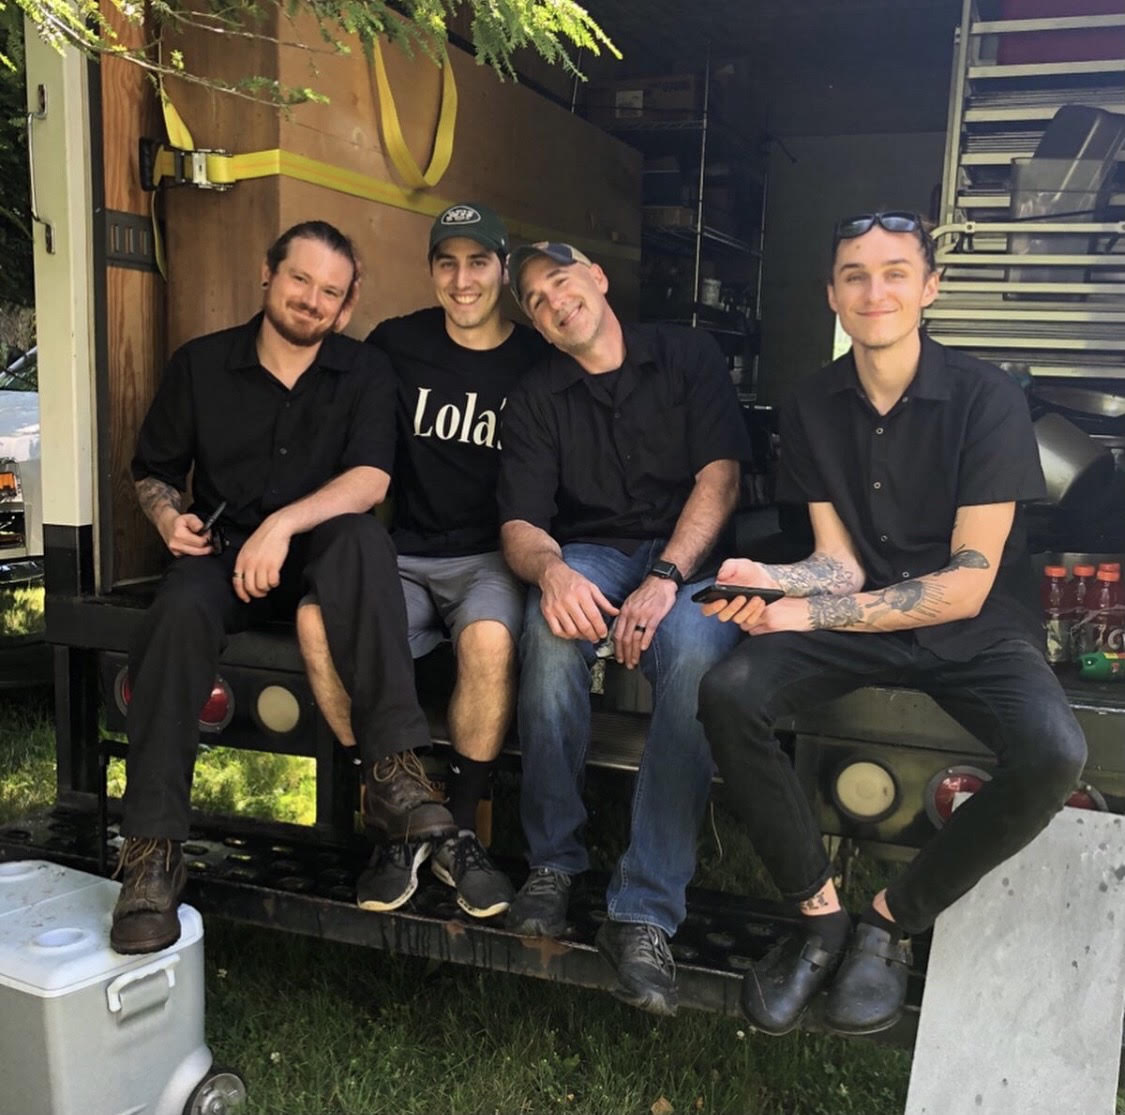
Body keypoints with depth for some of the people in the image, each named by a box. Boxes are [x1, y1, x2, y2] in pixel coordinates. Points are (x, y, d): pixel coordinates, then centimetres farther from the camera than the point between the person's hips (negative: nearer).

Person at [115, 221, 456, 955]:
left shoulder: (365, 373, 1)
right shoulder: (200, 365, 6)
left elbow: (371, 479, -15)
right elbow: (153, 471, 15)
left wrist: (283, 523, -29)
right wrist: (169, 516, -8)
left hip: (319, 556, -1)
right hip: (223, 552, 1)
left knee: (361, 534, -36)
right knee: (181, 611, -34)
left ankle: (394, 770, -40)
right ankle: (153, 848, -28)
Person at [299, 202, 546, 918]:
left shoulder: (539, 362, 5)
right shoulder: (395, 345, 9)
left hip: (492, 556, -2)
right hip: (407, 557, 2)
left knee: (489, 640, -36)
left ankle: (461, 833, -13)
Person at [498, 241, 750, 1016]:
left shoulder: (688, 356, 7)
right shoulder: (535, 400, 11)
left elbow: (719, 478, -4)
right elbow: (520, 524, 0)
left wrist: (665, 579, -20)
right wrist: (549, 569, -26)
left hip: (687, 554, -1)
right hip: (589, 554, 1)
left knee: (695, 646, -36)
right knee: (552, 630, -35)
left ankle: (646, 912, -31)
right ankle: (553, 860, -18)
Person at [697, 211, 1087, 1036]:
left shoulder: (987, 400, -10)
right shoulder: (813, 408, 1)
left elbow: (967, 585, -15)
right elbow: (840, 565, -1)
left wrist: (804, 613, -22)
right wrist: (769, 580, -25)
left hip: (974, 628, -2)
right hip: (861, 616, 3)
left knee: (1053, 755, -32)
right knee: (728, 694, -25)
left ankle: (893, 920, -7)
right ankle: (821, 914, -8)